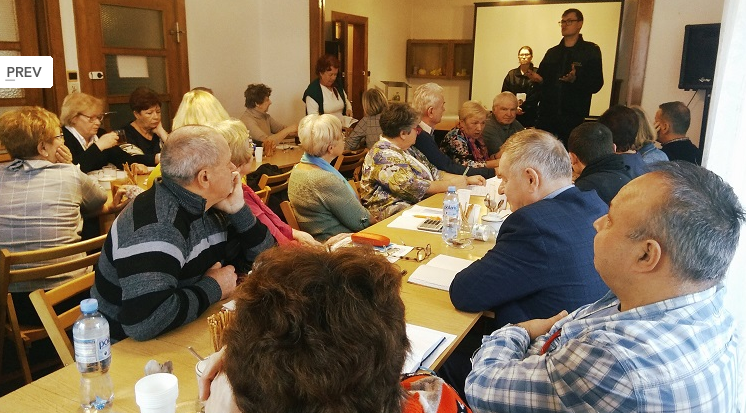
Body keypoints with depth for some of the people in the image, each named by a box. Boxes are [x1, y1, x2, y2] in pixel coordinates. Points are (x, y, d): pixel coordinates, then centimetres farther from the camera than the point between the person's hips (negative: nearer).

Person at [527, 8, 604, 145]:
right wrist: (538, 79, -4)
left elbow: (596, 85, -5)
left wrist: (575, 80, -22)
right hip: (547, 115, 4)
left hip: (574, 117, -4)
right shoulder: (552, 52, 17)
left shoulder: (591, 51, 3)